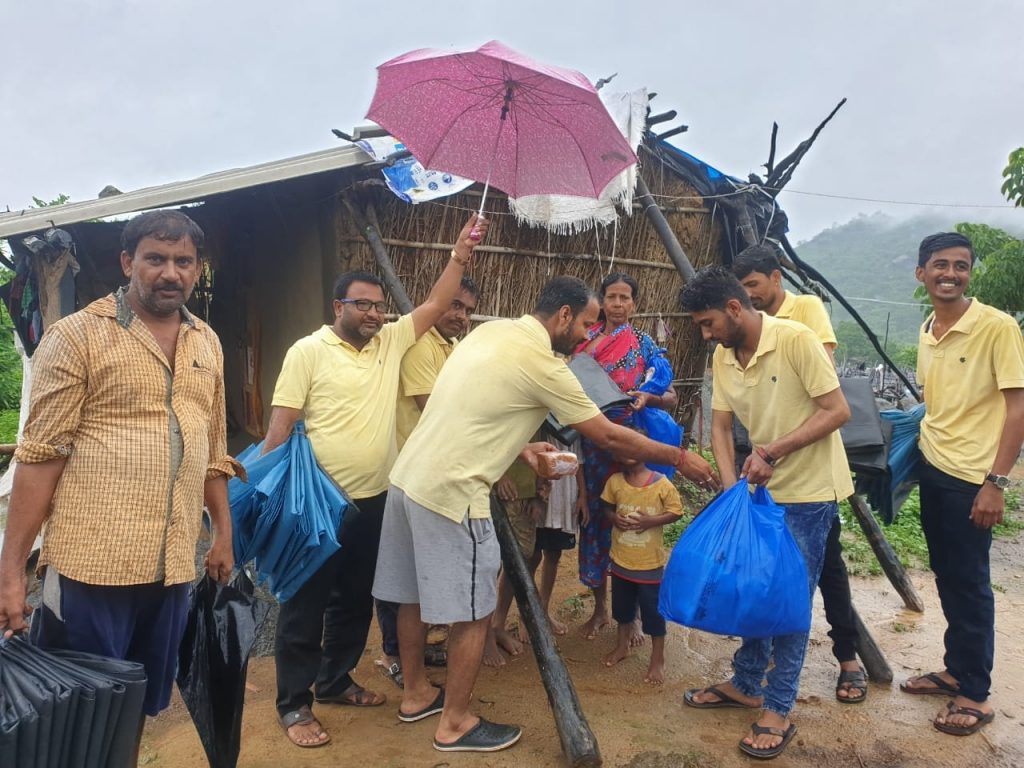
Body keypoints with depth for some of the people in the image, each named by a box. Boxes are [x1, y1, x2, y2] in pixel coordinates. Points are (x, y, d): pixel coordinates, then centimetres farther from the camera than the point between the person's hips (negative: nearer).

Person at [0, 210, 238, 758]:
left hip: (173, 566, 5)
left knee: (138, 709, 16)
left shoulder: (207, 344, 11)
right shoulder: (78, 335, -5)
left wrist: (223, 535, 15)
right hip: (91, 564, -4)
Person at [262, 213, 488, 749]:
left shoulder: (392, 341, 6)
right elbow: (280, 424, -11)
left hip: (372, 501, 6)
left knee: (357, 600, 18)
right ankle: (293, 704, 20)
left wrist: (460, 255, 0)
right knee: (305, 606, 5)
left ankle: (334, 681, 37)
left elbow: (435, 305, 6)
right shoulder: (308, 352, -8)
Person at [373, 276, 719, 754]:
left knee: (416, 595, 21)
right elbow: (608, 436, -8)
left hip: (409, 477, 9)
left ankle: (416, 694, 38)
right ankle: (454, 724, 22)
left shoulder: (491, 332, 10)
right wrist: (678, 458, 3)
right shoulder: (541, 365, -15)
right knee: (471, 612, 6)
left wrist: (517, 448, 16)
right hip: (450, 494, -9)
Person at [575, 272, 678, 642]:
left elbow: (671, 397, -5)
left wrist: (649, 398, -25)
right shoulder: (584, 341, 5)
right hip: (592, 447, 2)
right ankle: (599, 609, 26)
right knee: (595, 519, 9)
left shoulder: (645, 345, -2)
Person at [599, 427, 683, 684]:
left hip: (650, 563, -4)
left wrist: (650, 521, -22)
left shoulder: (662, 484, -17)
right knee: (622, 605, 22)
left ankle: (658, 659, 26)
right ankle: (622, 645, 44)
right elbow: (606, 505, 8)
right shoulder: (615, 481, -7)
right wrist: (614, 517, -13)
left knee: (653, 611, 8)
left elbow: (676, 511, -9)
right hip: (621, 559, 4)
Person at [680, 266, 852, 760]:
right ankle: (745, 685, 32)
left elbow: (837, 411, -20)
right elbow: (720, 426, 1)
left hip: (808, 492, -6)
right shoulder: (723, 357, -1)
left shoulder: (795, 339, -21)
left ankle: (778, 711, 15)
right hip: (760, 490, 7)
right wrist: (732, 488, -11)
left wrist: (775, 452, -28)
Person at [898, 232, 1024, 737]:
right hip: (932, 469, 7)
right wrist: (921, 445, 14)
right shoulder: (927, 331, 8)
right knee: (946, 576, 16)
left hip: (971, 478, -7)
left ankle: (975, 695, 16)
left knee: (969, 583, 2)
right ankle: (955, 670, 31)